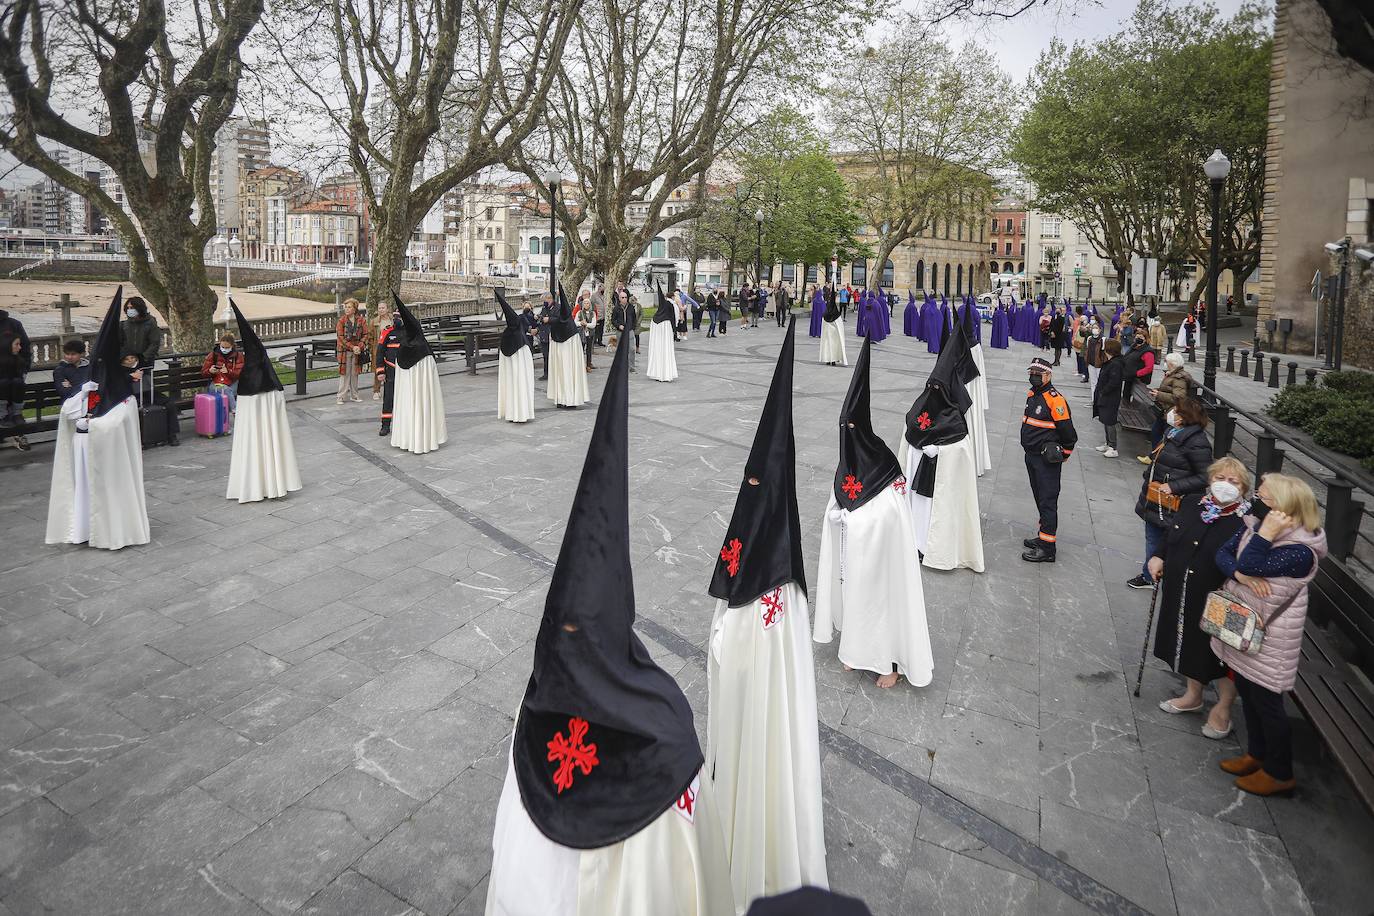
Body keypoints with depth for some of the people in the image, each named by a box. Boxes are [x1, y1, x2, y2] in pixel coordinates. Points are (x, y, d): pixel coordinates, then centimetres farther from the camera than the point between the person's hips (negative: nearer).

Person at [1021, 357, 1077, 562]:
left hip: (1047, 460, -9)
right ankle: (1043, 536, 31)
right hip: (1031, 456, 9)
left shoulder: (1055, 399, -18)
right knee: (1039, 498, 18)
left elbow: (1068, 431, -15)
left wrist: (1063, 455, -4)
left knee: (1048, 502, -5)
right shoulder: (1032, 394, 10)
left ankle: (1047, 548, -1)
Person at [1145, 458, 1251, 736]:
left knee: (1222, 655, 12)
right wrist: (1157, 556, 1)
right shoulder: (1191, 504, 1)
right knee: (1188, 644, 23)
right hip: (1181, 597, 6)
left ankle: (1222, 708, 34)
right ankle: (1193, 696, 46)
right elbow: (1168, 536, 14)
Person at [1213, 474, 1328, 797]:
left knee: (1266, 703, 6)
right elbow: (1223, 553, -3)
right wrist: (1241, 574, -21)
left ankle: (1280, 773, 24)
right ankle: (1257, 754, 40)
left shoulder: (1300, 551, -25)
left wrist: (1266, 533, -32)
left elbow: (1250, 565, -30)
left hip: (1269, 638, -8)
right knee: (1248, 694, 21)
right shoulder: (1254, 524, -2)